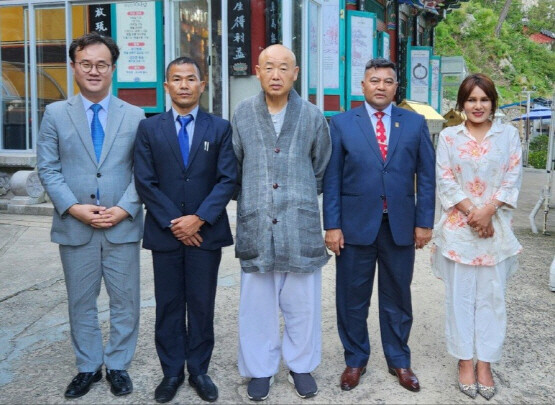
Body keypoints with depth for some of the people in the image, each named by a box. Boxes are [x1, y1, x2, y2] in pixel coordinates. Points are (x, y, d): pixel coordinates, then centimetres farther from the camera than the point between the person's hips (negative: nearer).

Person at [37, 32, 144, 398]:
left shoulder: (134, 116, 4)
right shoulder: (56, 114, 4)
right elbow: (48, 168, 0)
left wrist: (124, 209, -12)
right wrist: (73, 207, -12)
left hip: (122, 227, 0)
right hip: (74, 227, 0)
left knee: (125, 302, 8)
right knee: (81, 302, 12)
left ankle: (118, 366, 25)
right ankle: (88, 367, 28)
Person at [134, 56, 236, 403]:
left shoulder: (220, 128, 3)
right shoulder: (149, 128, 4)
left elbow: (228, 179, -4)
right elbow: (145, 181, -2)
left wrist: (199, 218, -14)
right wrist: (173, 222, -10)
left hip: (206, 231, 0)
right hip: (164, 232, 1)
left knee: (202, 305, 7)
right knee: (168, 305, 8)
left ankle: (199, 371, 22)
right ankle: (172, 372, 22)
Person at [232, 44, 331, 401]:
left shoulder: (312, 116, 2)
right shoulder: (243, 114, 3)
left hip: (300, 224, 0)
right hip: (255, 224, 1)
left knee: (302, 301, 8)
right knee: (257, 301, 8)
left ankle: (301, 365, 27)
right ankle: (260, 368, 24)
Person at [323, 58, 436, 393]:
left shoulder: (415, 123, 6)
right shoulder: (342, 124, 2)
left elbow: (426, 176, 5)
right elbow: (332, 179, -1)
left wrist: (424, 222, -1)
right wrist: (332, 225, -6)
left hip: (401, 226, 1)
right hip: (356, 225, -1)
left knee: (397, 296, 12)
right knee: (352, 298, 9)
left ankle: (399, 360, 30)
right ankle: (355, 360, 28)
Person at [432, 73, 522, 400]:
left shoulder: (509, 134, 6)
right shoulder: (448, 136, 5)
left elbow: (512, 179, 0)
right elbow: (445, 180, -1)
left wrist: (487, 211, -13)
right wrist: (470, 211, -11)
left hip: (496, 227, 1)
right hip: (458, 227, 0)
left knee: (492, 296, 4)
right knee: (460, 296, 4)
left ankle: (485, 363, 15)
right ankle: (465, 361, 17)